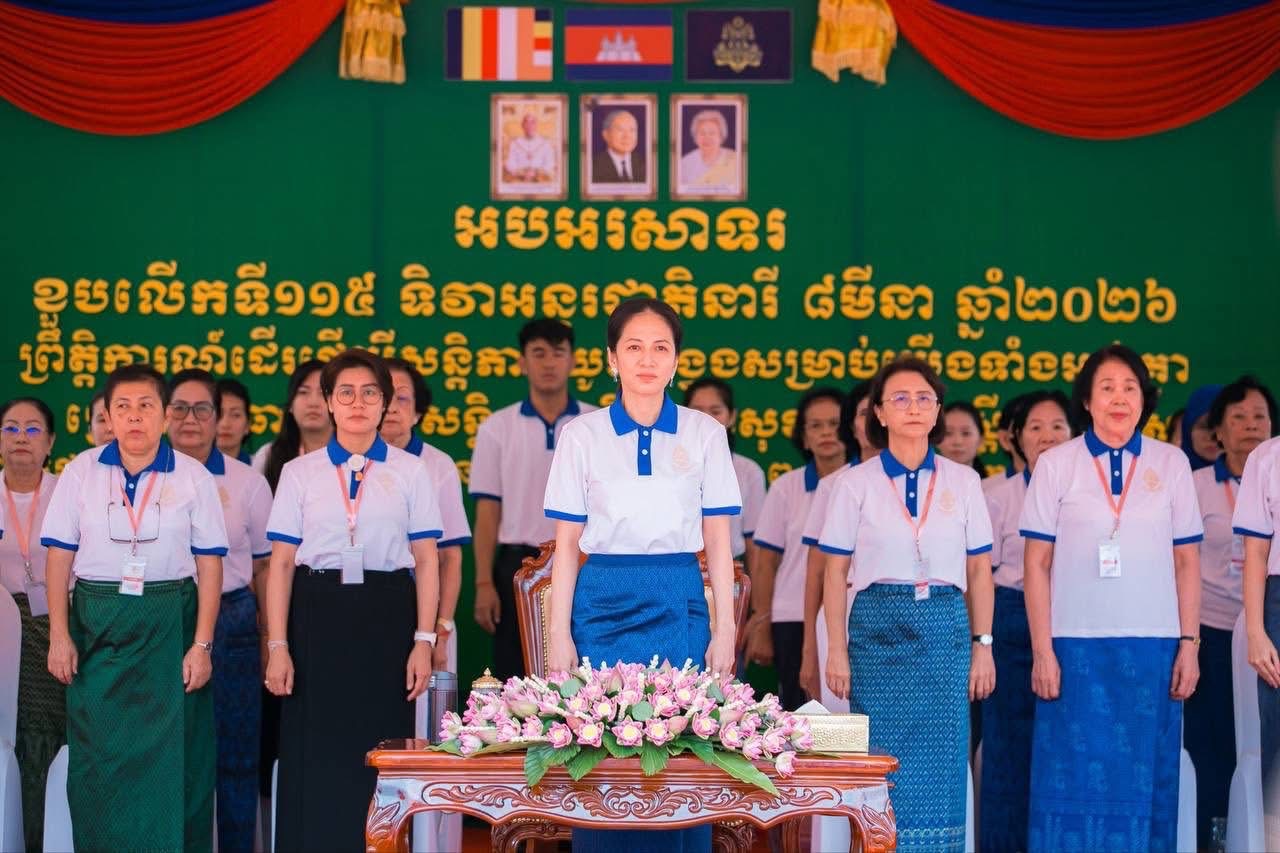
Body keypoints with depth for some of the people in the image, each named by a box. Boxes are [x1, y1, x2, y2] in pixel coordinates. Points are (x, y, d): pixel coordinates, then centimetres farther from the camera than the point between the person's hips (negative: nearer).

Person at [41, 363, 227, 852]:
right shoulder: (81, 472, 4)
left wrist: (202, 645, -7)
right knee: (97, 761, 4)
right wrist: (59, 635, -5)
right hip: (97, 627, 1)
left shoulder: (193, 477, 2)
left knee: (172, 764, 0)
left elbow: (210, 567, 0)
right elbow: (59, 558, 3)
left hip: (169, 627, -1)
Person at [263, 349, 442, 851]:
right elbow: (281, 564, 4)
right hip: (318, 616, 0)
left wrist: (423, 640, -4)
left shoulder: (411, 472, 6)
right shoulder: (299, 473, 7)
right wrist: (278, 645, -3)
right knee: (315, 757, 0)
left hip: (386, 617, 0)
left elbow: (426, 562, 4)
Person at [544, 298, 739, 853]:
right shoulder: (582, 436, 4)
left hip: (681, 605, 1)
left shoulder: (705, 434, 6)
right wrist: (559, 634, 0)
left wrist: (725, 630, 1)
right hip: (604, 603, 0)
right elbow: (567, 544, 5)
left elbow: (717, 542, 6)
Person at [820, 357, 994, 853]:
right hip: (878, 627, -1)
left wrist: (983, 645, 3)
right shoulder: (855, 482, 2)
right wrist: (837, 650, -4)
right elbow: (835, 572, 2)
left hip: (946, 629, 2)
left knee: (942, 764, 1)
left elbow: (979, 571, 9)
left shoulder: (963, 481, 7)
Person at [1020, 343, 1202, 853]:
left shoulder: (1171, 463, 7)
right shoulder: (1055, 465, 2)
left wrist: (1189, 644, 2)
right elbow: (1036, 565, 1)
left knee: (1145, 783, 4)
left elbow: (1187, 562, 8)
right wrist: (1042, 651, -5)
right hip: (1076, 645, -1)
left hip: (1153, 647, 1)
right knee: (1075, 782, 0)